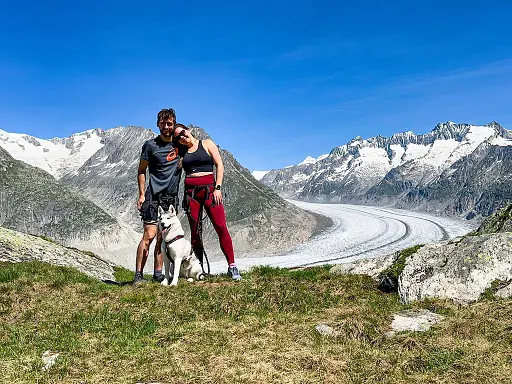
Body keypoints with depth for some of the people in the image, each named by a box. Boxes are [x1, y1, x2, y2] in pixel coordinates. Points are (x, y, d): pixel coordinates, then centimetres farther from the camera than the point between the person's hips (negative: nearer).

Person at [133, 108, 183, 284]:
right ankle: (138, 275, -8)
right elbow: (141, 171, 3)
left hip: (172, 197, 4)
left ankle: (158, 274, 13)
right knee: (149, 235, -12)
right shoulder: (150, 145, 0)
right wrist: (141, 194, -4)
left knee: (163, 237, 7)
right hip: (153, 195, -4)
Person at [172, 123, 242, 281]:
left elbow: (219, 165, 1)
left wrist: (218, 188, -9)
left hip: (209, 188, -3)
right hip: (190, 192, 4)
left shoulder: (207, 144, 6)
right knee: (195, 231, 2)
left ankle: (232, 266, -10)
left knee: (221, 227, -13)